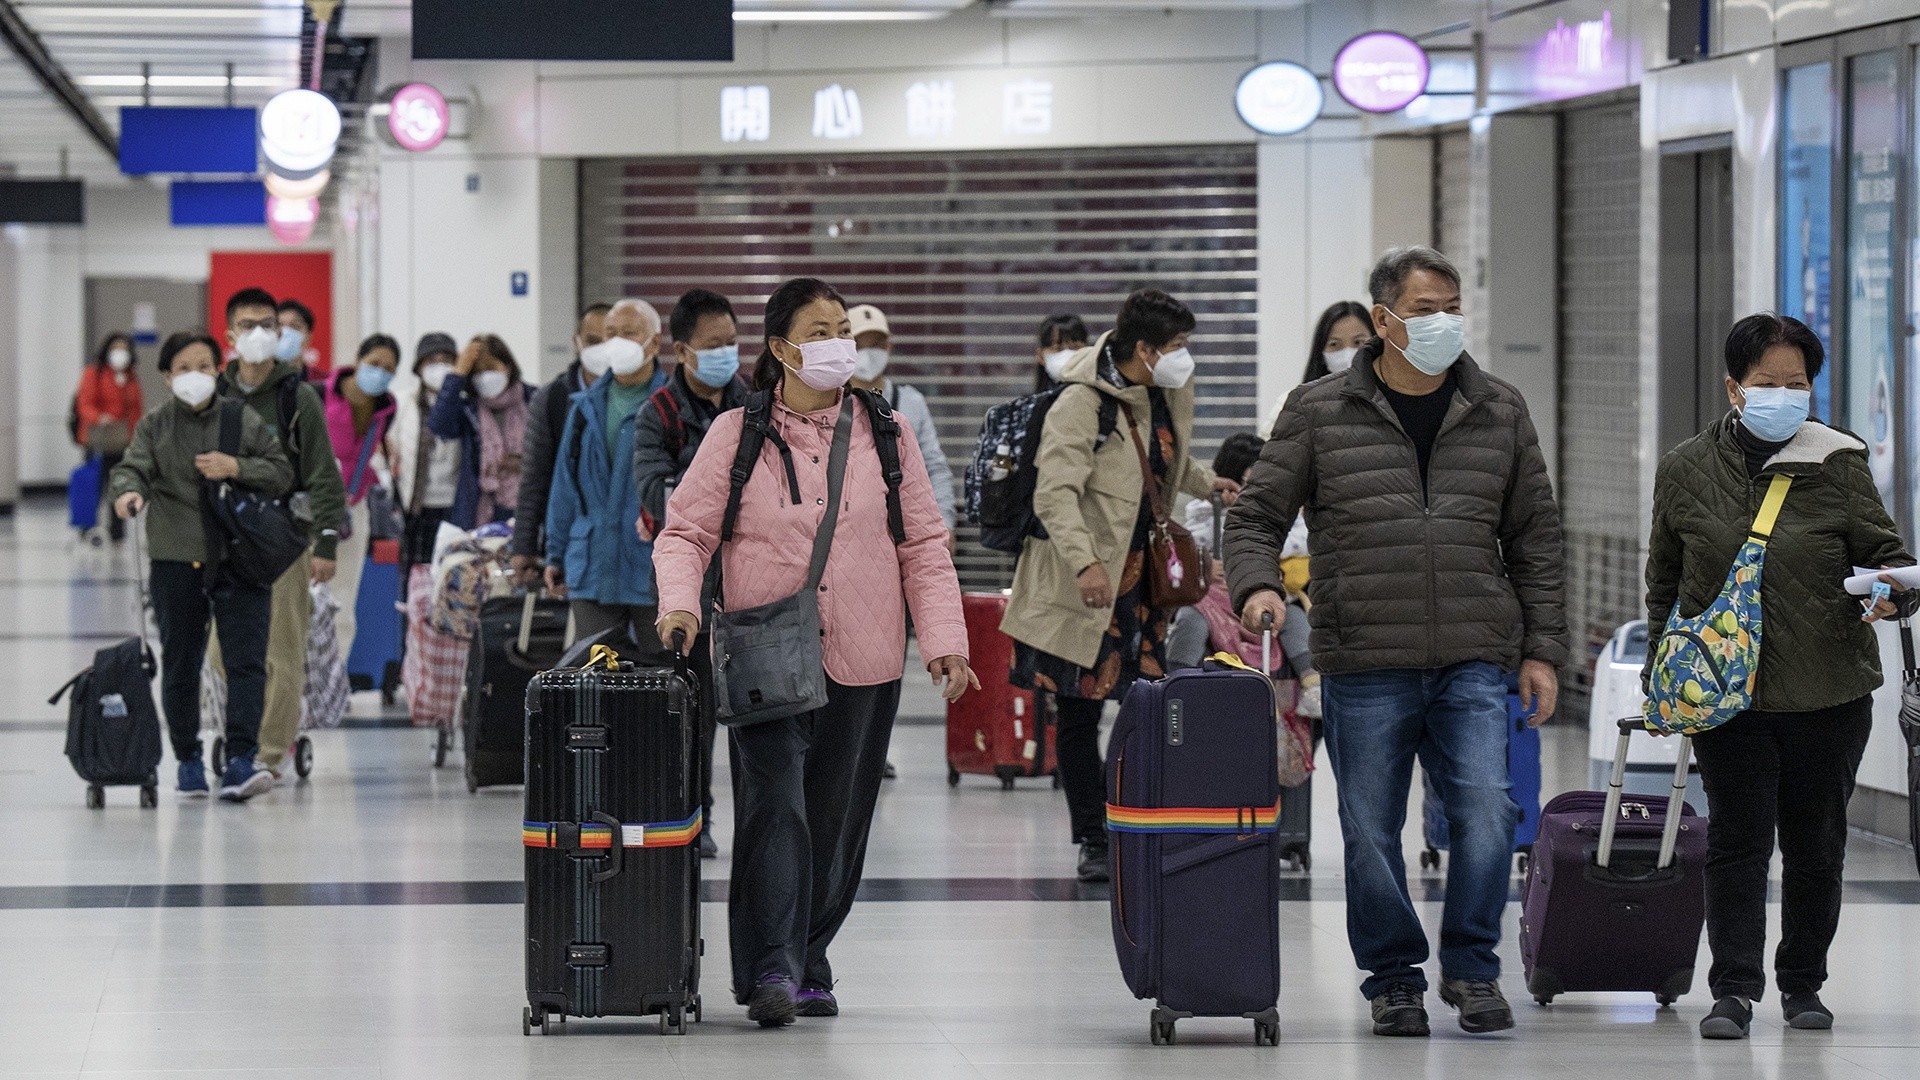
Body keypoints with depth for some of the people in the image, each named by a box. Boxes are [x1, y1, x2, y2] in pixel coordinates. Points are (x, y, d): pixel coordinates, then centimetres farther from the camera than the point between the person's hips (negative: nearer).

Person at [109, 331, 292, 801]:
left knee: (246, 661, -11)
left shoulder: (245, 421, 7)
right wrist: (128, 492, -31)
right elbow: (132, 468, -8)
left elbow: (282, 472, 6)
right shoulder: (154, 427, 6)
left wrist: (237, 468, -10)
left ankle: (240, 761, -14)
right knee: (180, 667, 7)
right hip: (176, 562, 0)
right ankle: (188, 760, 20)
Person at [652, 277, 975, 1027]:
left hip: (863, 665, 3)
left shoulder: (883, 435, 9)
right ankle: (772, 971, -16)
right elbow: (685, 532, 3)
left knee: (835, 818, 7)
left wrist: (944, 639, -1)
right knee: (774, 809, -14)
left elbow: (923, 547, 9)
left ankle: (809, 966, 19)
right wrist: (679, 601, -17)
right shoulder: (737, 435, 2)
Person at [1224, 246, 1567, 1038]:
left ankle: (1471, 967, 7)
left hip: (1473, 662, 1)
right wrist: (1256, 584, -15)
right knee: (1371, 832, 3)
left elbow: (1535, 537, 15)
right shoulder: (1319, 412, 3)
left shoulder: (1498, 413, 10)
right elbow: (1256, 515, 6)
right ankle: (1393, 979, 19)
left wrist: (1542, 648, 9)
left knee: (1487, 813, -11)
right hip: (1363, 667, -1)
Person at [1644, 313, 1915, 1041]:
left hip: (1829, 694, 0)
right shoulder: (1686, 470, 3)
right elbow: (1665, 582, 13)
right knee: (1738, 839, -6)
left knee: (1816, 845, 9)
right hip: (1725, 692, 0)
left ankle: (1803, 984, 23)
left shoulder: (1839, 463, -1)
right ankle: (1734, 989, -6)